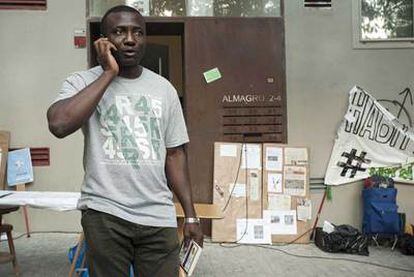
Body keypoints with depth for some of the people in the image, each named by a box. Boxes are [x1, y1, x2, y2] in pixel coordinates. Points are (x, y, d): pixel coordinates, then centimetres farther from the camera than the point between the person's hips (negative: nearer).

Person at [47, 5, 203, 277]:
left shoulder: (164, 89, 8)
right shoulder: (82, 82, -2)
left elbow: (175, 154, 10)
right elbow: (59, 124, -22)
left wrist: (190, 214, 7)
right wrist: (109, 74, -14)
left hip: (159, 217, 3)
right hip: (104, 213, -2)